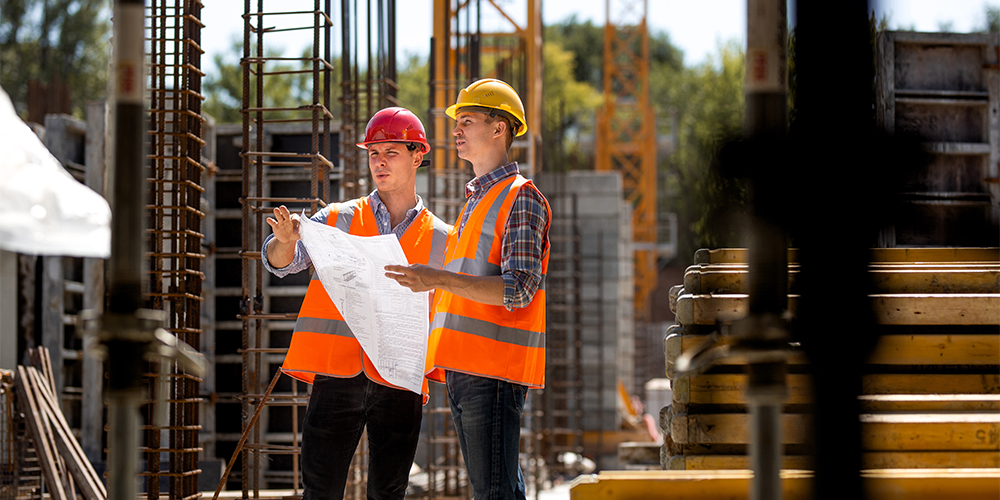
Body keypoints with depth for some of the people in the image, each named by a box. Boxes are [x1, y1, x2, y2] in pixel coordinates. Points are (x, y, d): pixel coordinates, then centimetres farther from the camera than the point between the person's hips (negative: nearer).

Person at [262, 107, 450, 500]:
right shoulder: (339, 219, 10)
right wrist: (285, 242, -28)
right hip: (338, 374, -1)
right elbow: (282, 262, -4)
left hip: (399, 383, 1)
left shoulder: (440, 239, 12)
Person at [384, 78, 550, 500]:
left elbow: (519, 288, -18)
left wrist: (439, 279, -24)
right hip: (462, 367, 10)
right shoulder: (475, 201, 24)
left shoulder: (521, 197, -6)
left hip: (495, 368, -10)